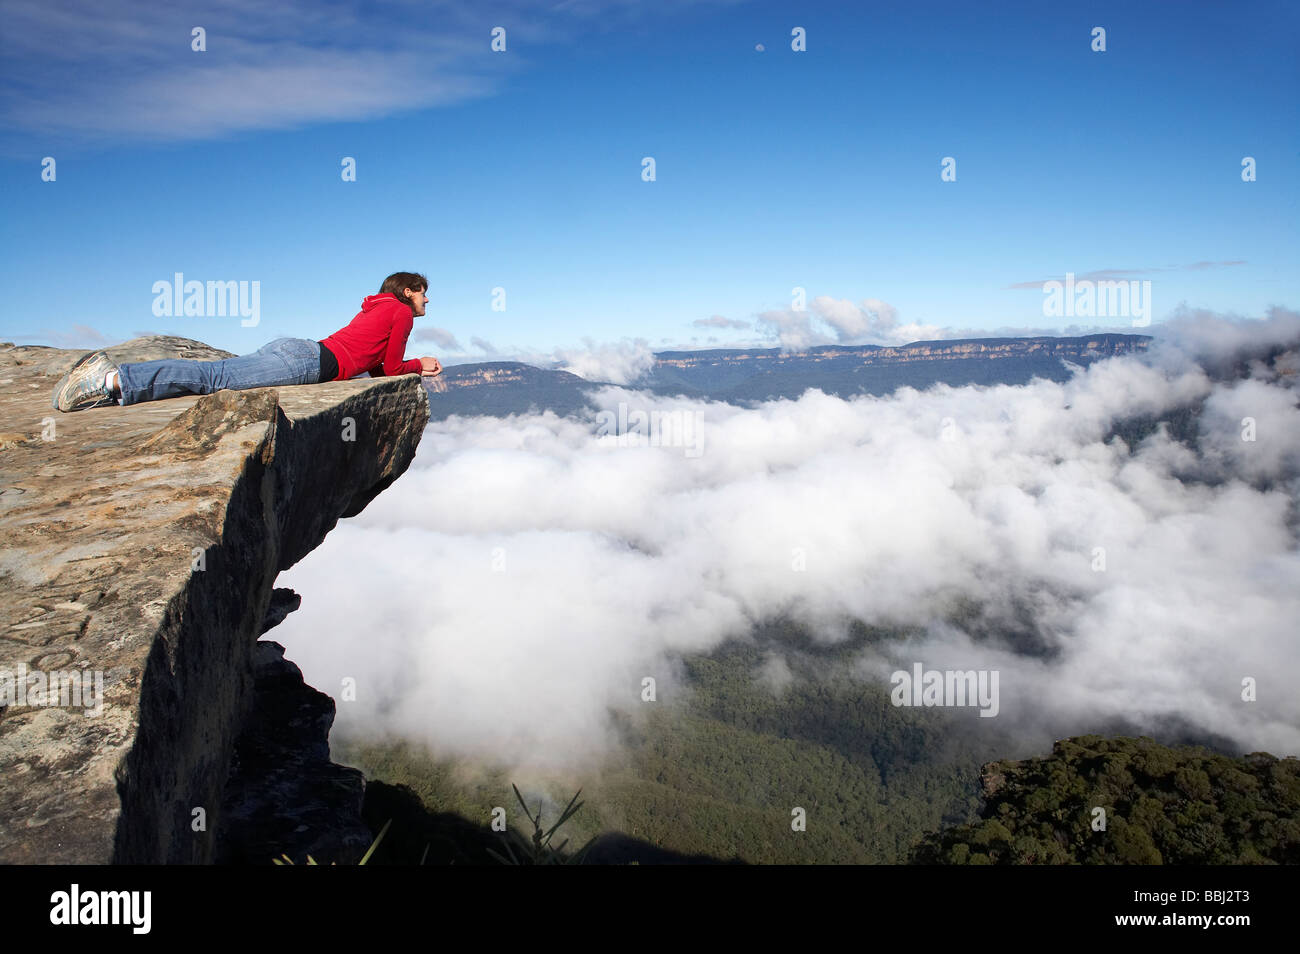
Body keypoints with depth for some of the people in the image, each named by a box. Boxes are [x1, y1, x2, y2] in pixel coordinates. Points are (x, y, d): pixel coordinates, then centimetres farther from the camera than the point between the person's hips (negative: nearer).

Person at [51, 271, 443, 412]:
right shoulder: (401, 312, 8)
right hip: (309, 361, -8)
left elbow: (375, 367, 37)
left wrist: (417, 365, 39)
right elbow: (390, 368, 7)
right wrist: (417, 364, 26)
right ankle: (114, 380, -33)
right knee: (217, 377, -21)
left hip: (294, 348, 8)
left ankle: (111, 378, -14)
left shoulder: (376, 309, 34)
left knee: (215, 373, -4)